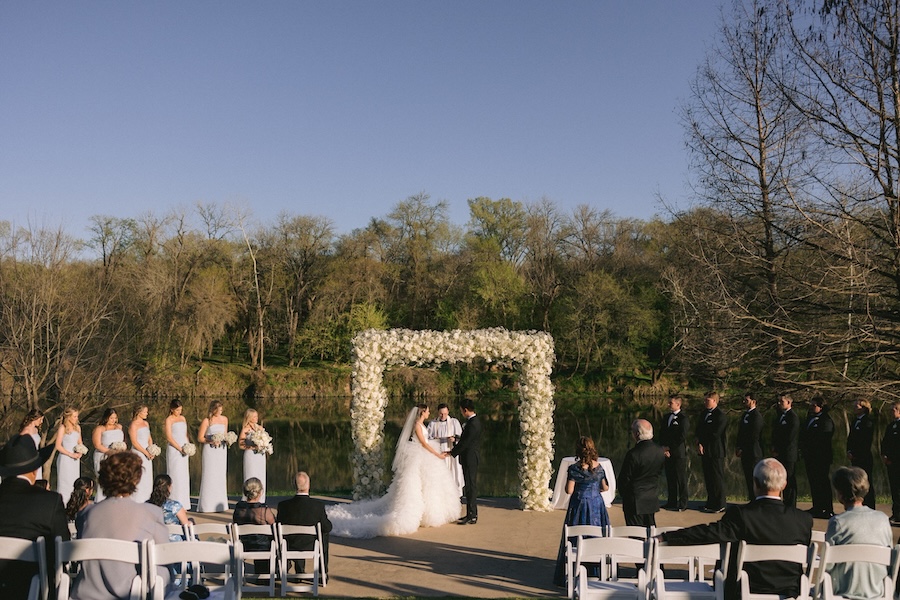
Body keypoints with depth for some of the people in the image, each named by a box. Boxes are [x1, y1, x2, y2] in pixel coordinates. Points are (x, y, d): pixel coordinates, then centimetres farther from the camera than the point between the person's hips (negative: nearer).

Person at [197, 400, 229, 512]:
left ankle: (219, 505, 8)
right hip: (210, 450, -5)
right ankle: (207, 505, -2)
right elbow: (200, 438, -3)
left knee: (220, 476, 4)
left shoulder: (224, 419, 11)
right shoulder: (206, 421, -4)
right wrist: (211, 441, -17)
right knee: (209, 476, -5)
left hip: (222, 450, 5)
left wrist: (226, 439, 1)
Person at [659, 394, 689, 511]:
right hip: (668, 453, 7)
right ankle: (672, 502, 19)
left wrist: (669, 448, -11)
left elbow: (682, 437, -15)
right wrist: (663, 447, 0)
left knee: (681, 478, 0)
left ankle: (682, 504, 7)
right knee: (670, 478, 11)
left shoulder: (683, 418, -9)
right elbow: (661, 433, 15)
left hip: (679, 453, -7)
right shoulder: (666, 417, 14)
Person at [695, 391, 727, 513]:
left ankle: (719, 505, 5)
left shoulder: (720, 415, -11)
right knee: (708, 478, 12)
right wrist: (699, 443, -5)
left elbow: (715, 434, -17)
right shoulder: (704, 414, 15)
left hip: (716, 452, -8)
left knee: (717, 477, -2)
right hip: (705, 451, 8)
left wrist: (701, 440, -6)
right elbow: (698, 430, 12)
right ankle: (711, 503, 21)